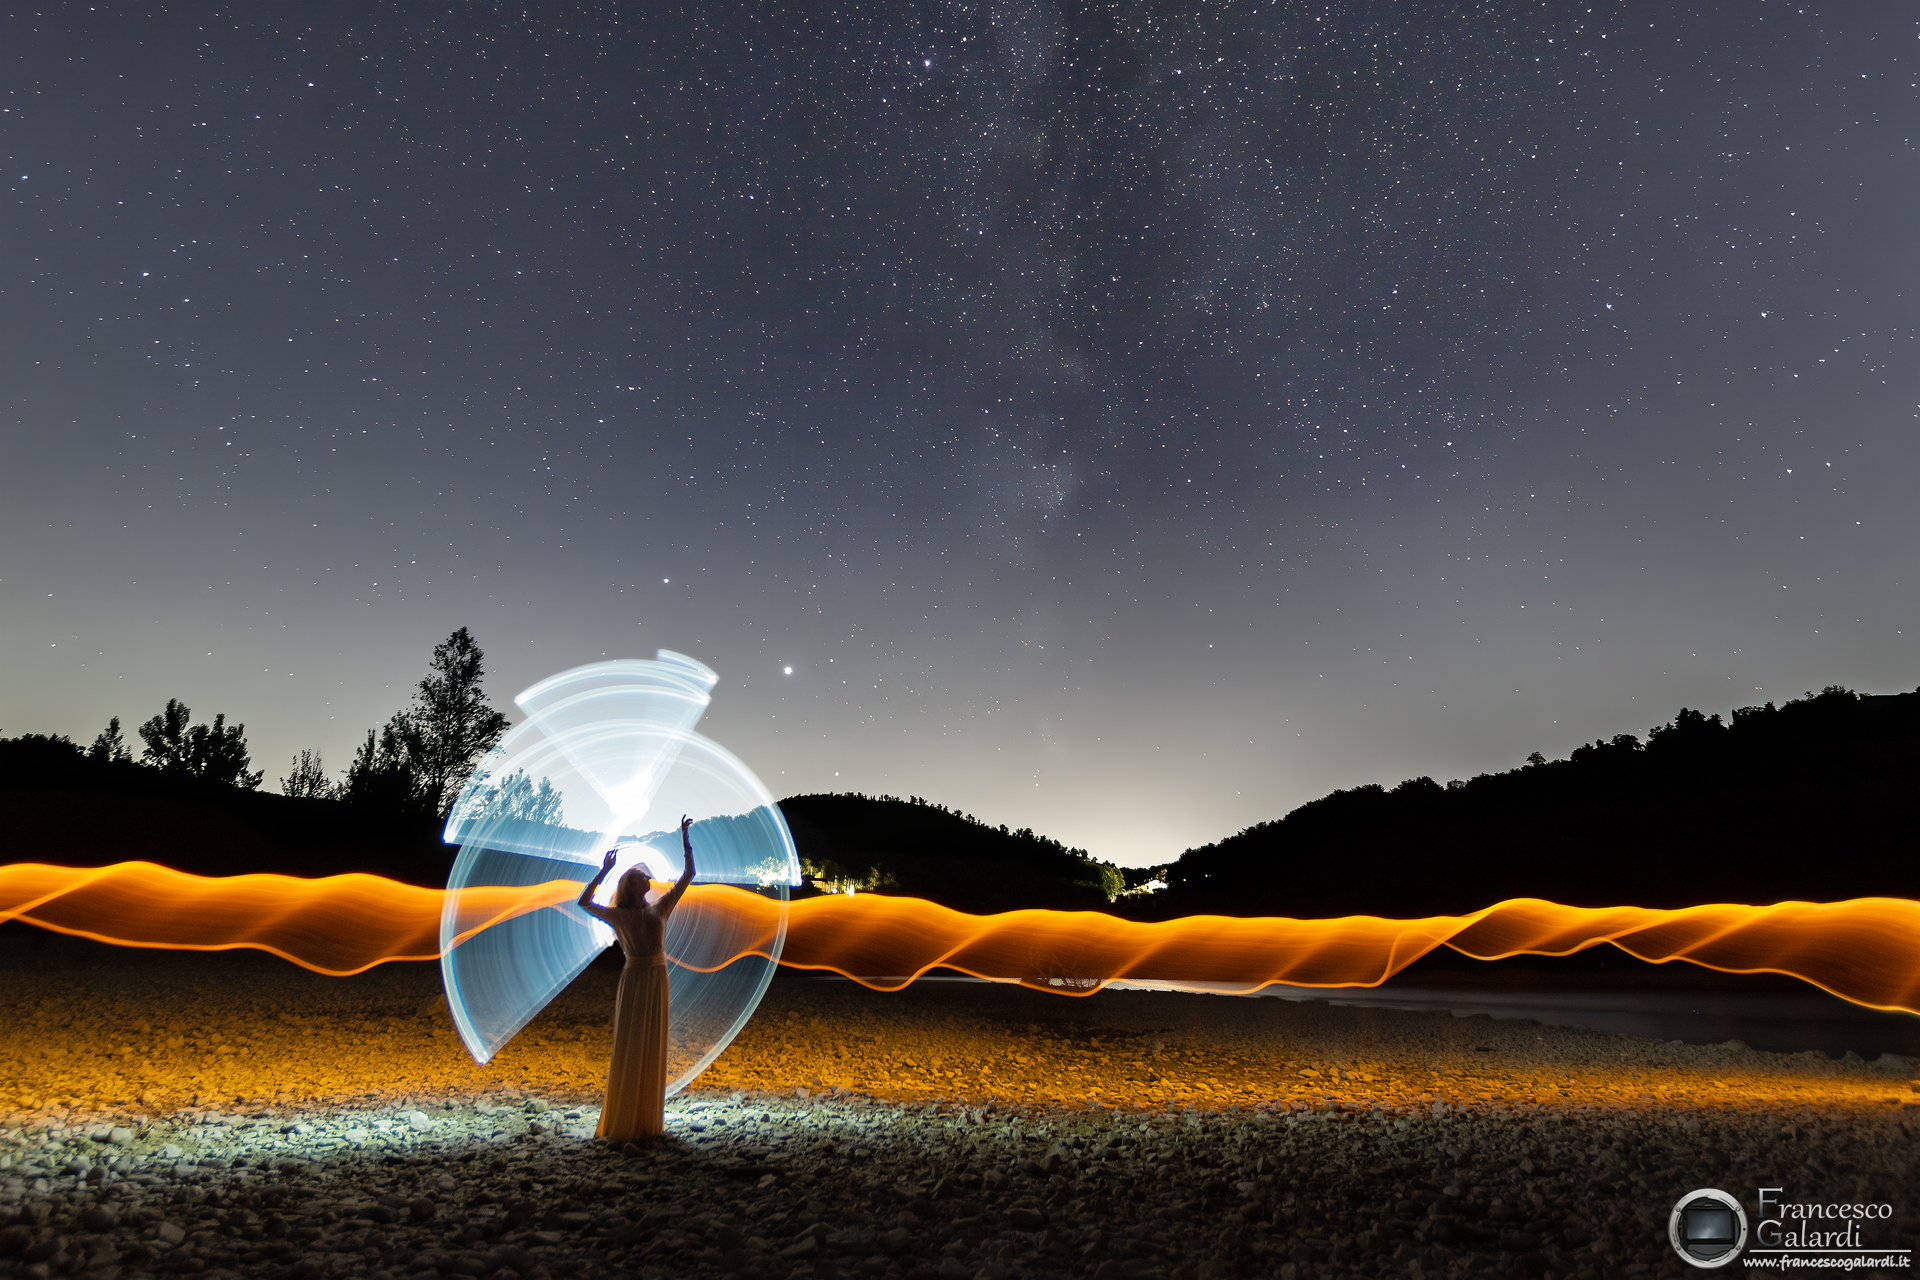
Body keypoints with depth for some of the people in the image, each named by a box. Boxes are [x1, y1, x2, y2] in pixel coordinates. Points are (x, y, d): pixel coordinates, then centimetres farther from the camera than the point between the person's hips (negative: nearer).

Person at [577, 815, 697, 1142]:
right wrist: (604, 870, -2)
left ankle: (648, 1119, 16)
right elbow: (584, 903, 0)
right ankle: (622, 1123, 6)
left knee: (653, 1048, 7)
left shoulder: (660, 907, 10)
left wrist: (685, 840, 6)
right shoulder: (618, 915, 5)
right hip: (633, 980, -3)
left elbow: (688, 876, 10)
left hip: (658, 981, 3)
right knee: (628, 1047, -3)